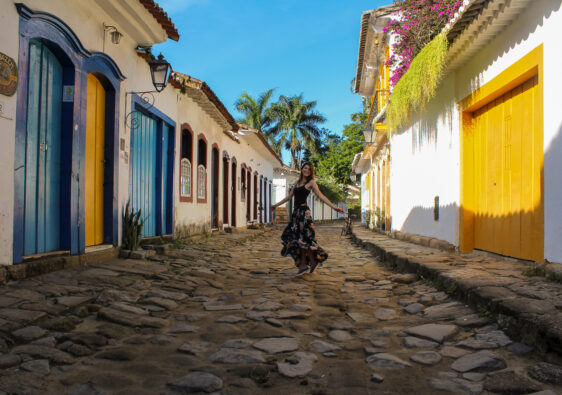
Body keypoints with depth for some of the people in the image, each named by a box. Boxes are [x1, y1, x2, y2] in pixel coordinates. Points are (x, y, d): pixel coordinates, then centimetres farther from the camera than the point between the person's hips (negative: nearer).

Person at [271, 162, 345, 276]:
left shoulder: (311, 182, 0)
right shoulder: (298, 182, 19)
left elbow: (321, 196, -6)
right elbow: (289, 196, 27)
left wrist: (334, 206, -17)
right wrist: (277, 205, 33)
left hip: (304, 212, -7)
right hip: (296, 212, 7)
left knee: (303, 238, -9)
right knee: (294, 237, 4)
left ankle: (313, 261, 5)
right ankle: (303, 264, 10)